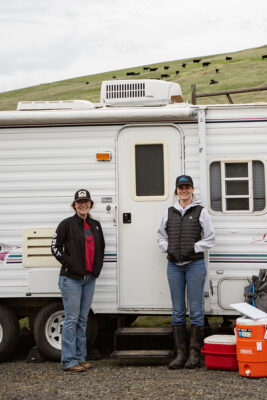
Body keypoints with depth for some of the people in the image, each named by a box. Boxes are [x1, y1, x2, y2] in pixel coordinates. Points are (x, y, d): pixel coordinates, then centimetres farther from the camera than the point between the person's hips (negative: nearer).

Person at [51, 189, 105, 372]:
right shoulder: (67, 224, -3)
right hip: (71, 278, -6)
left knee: (83, 319, 10)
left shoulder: (95, 225, 13)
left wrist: (97, 267, 12)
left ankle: (80, 357, 17)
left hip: (89, 278, 6)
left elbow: (101, 247, 25)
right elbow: (55, 247, -4)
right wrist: (69, 263, -12)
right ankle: (69, 361, -2)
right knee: (72, 319, -6)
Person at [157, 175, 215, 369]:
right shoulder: (169, 213, 13)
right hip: (174, 266, 4)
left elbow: (210, 239, 1)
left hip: (195, 264, -4)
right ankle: (181, 354, 11)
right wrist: (168, 248, 1)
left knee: (196, 310, -2)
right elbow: (161, 237, 19)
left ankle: (195, 354, 3)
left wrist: (193, 248, -10)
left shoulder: (201, 212, 2)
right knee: (178, 311, 6)